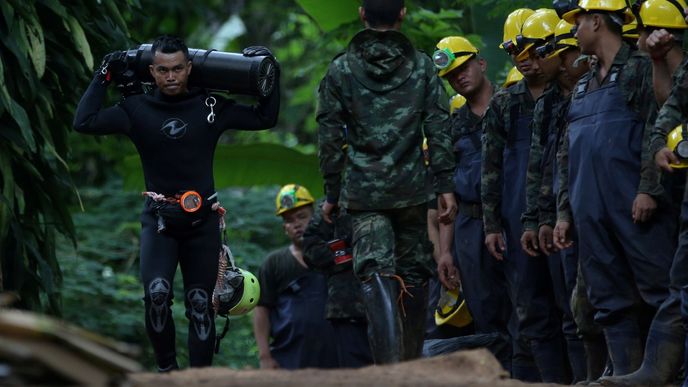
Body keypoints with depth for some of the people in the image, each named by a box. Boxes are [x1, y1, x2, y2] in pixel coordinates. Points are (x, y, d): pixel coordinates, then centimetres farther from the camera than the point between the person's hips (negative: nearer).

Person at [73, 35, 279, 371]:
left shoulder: (210, 106, 1)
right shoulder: (137, 109, -2)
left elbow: (264, 118, 8)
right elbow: (84, 122, -11)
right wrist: (102, 78, -6)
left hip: (202, 219, 1)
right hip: (159, 217, -1)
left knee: (200, 303, 4)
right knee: (156, 293, -21)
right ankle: (166, 368, -6)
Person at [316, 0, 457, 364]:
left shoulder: (341, 70, 1)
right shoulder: (422, 67, 4)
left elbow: (329, 137, 1)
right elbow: (439, 130, 0)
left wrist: (332, 194, 8)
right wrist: (445, 187, 2)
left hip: (364, 193, -1)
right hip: (411, 190, 1)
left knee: (377, 276, -8)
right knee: (414, 277, 13)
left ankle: (390, 365, -24)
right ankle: (412, 365, 18)